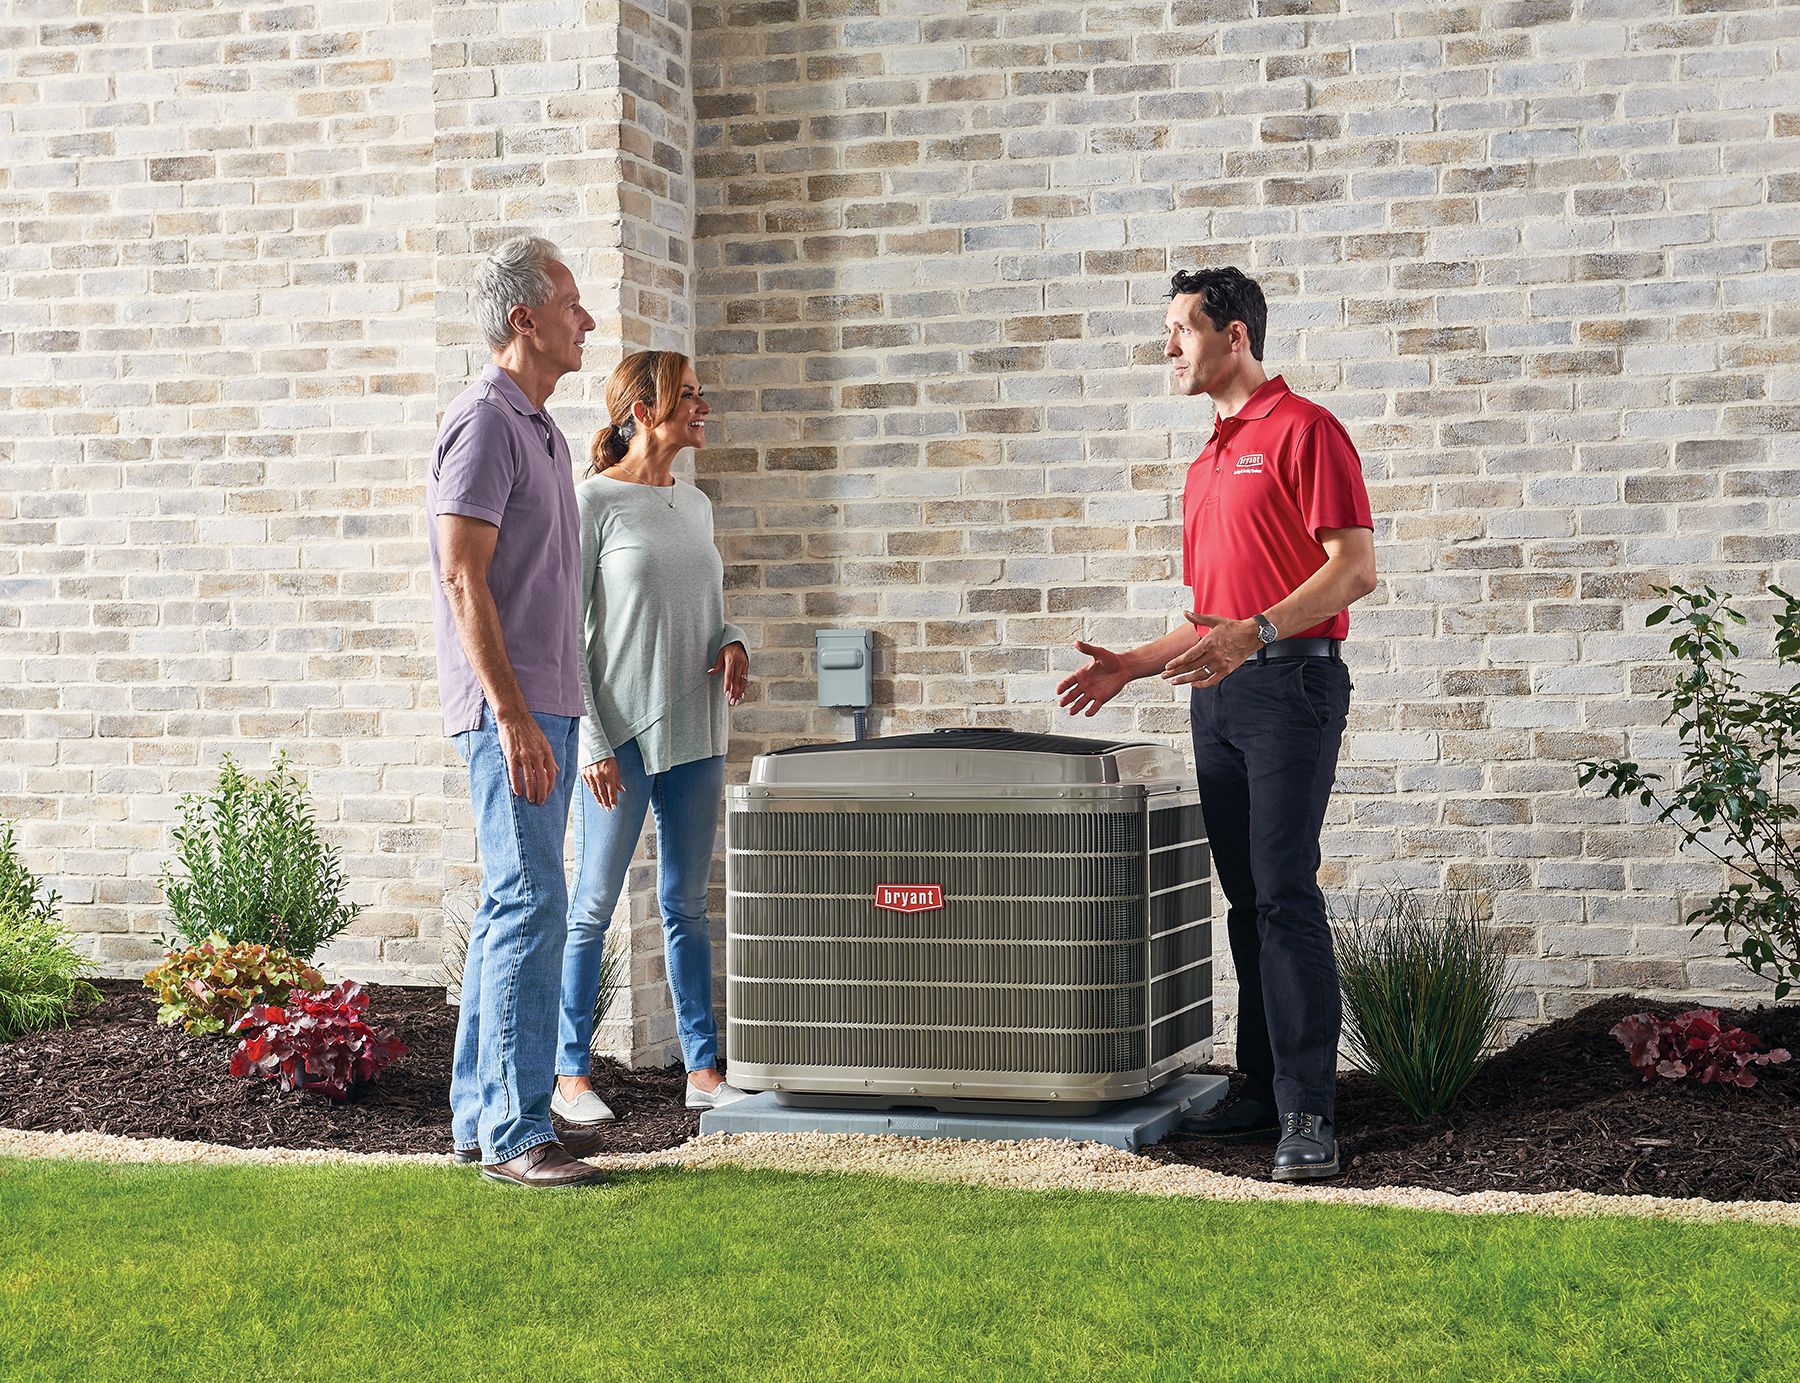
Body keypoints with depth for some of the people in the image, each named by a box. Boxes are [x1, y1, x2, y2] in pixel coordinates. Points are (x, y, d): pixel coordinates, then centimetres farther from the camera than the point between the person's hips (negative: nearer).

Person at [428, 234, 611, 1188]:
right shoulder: (484, 421, -12)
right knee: (530, 904, -11)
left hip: (544, 705, 10)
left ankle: (481, 1112, 18)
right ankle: (514, 1133, -9)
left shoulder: (540, 429, 19)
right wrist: (513, 717, -22)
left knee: (512, 905, 12)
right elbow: (463, 579, -18)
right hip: (510, 707, -10)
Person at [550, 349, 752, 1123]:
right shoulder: (593, 501, -8)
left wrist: (732, 645, -1)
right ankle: (570, 1074, 9)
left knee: (687, 905, 11)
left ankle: (703, 1070, 17)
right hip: (621, 736, -6)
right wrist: (592, 743, -13)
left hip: (695, 735, 6)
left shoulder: (694, 504, 12)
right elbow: (563, 632, -9)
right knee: (593, 907, 1)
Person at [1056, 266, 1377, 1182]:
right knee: (1247, 901, 10)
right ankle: (1263, 1091, 15)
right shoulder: (1208, 462, 22)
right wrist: (1132, 665, 18)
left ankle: (1309, 1114, -13)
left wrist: (1255, 633, -25)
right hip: (1217, 694, 9)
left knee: (1285, 895, -13)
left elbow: (1355, 566, -14)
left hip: (1290, 681, -9)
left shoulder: (1302, 430, -5)